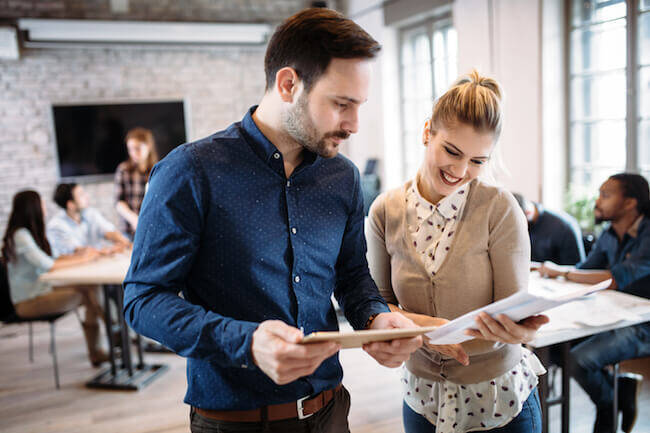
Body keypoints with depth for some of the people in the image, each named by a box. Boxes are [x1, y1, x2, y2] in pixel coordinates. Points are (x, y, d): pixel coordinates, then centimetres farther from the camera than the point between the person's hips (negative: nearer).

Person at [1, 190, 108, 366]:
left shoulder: (31, 233, 13)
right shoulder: (20, 236, -16)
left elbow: (51, 261, 11)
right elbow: (47, 265, -22)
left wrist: (79, 255, -3)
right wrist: (80, 259, -13)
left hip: (42, 290, 9)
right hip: (28, 302, -9)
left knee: (92, 290, -13)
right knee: (87, 295, -23)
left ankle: (95, 352, -11)